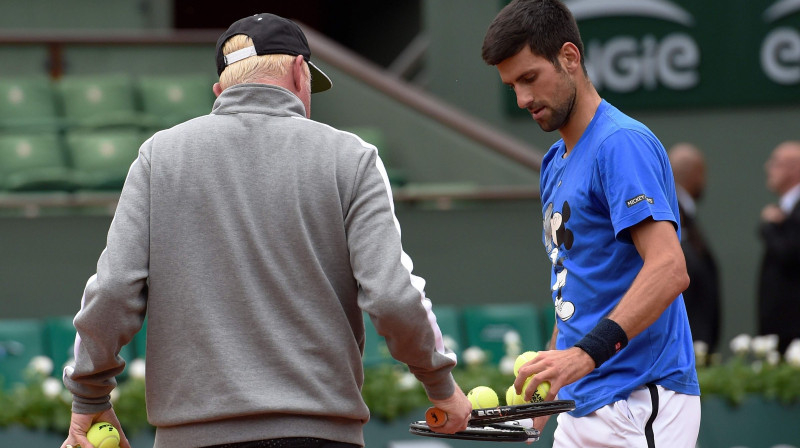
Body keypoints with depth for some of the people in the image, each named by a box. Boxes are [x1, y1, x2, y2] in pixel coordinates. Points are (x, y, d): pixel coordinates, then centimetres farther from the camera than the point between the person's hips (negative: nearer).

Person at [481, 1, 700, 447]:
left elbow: (669, 269, -24)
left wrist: (587, 353, -33)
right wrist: (548, 381, 17)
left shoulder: (622, 143, -12)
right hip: (582, 409, 9)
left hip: (639, 408, -9)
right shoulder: (555, 163, 18)